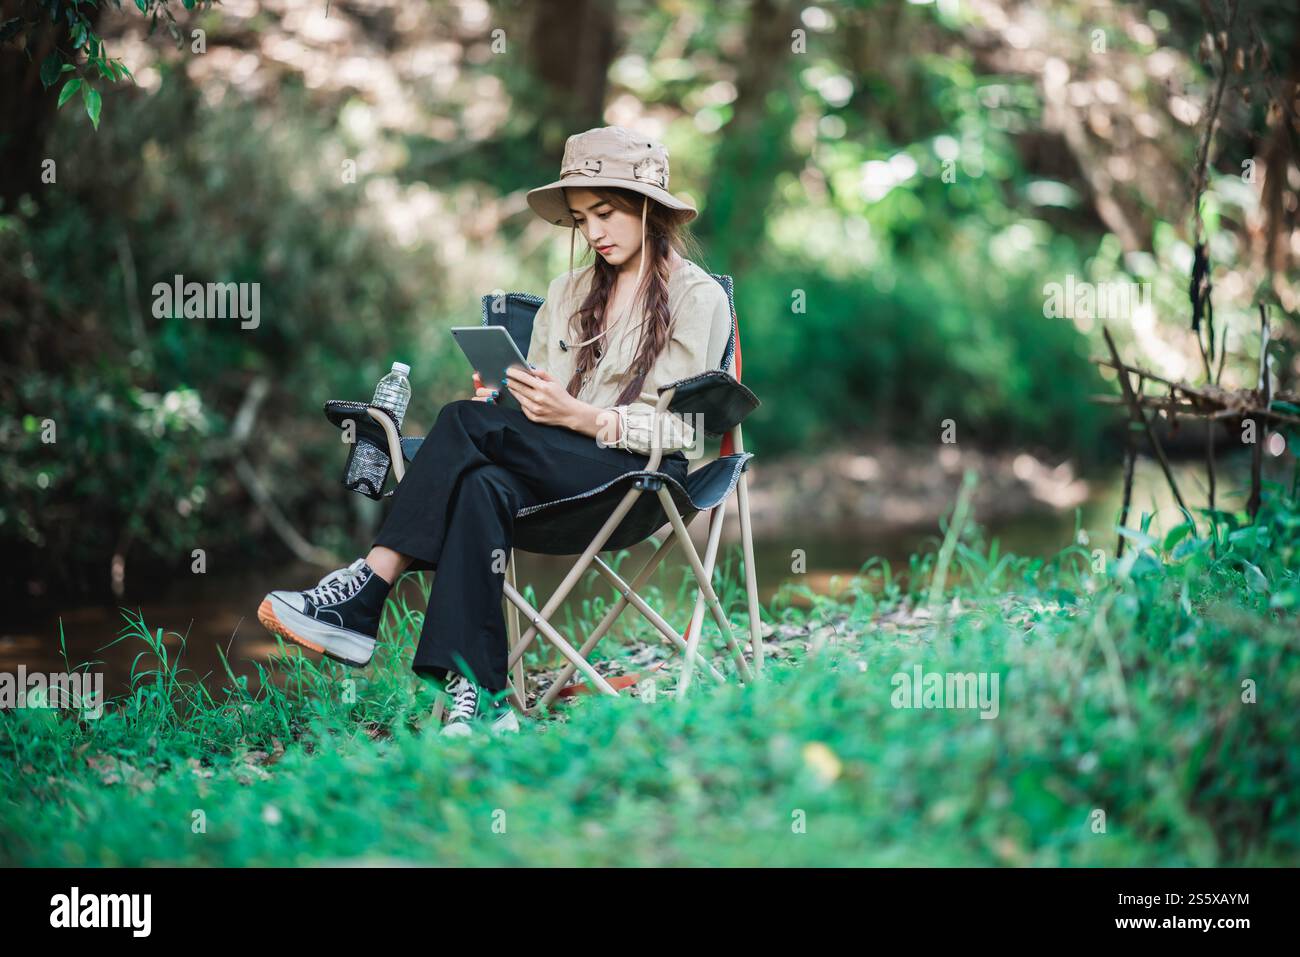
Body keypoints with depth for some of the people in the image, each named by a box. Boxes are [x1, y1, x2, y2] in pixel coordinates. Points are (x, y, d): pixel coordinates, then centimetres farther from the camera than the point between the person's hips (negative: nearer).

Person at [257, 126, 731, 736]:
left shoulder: (698, 298, 4)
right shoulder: (567, 292, 24)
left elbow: (685, 427, -6)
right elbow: (538, 410, 20)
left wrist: (582, 416, -19)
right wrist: (499, 401, -5)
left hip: (646, 476, -5)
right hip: (559, 473, 5)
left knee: (467, 421, -28)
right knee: (483, 488, -33)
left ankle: (363, 594, -34)